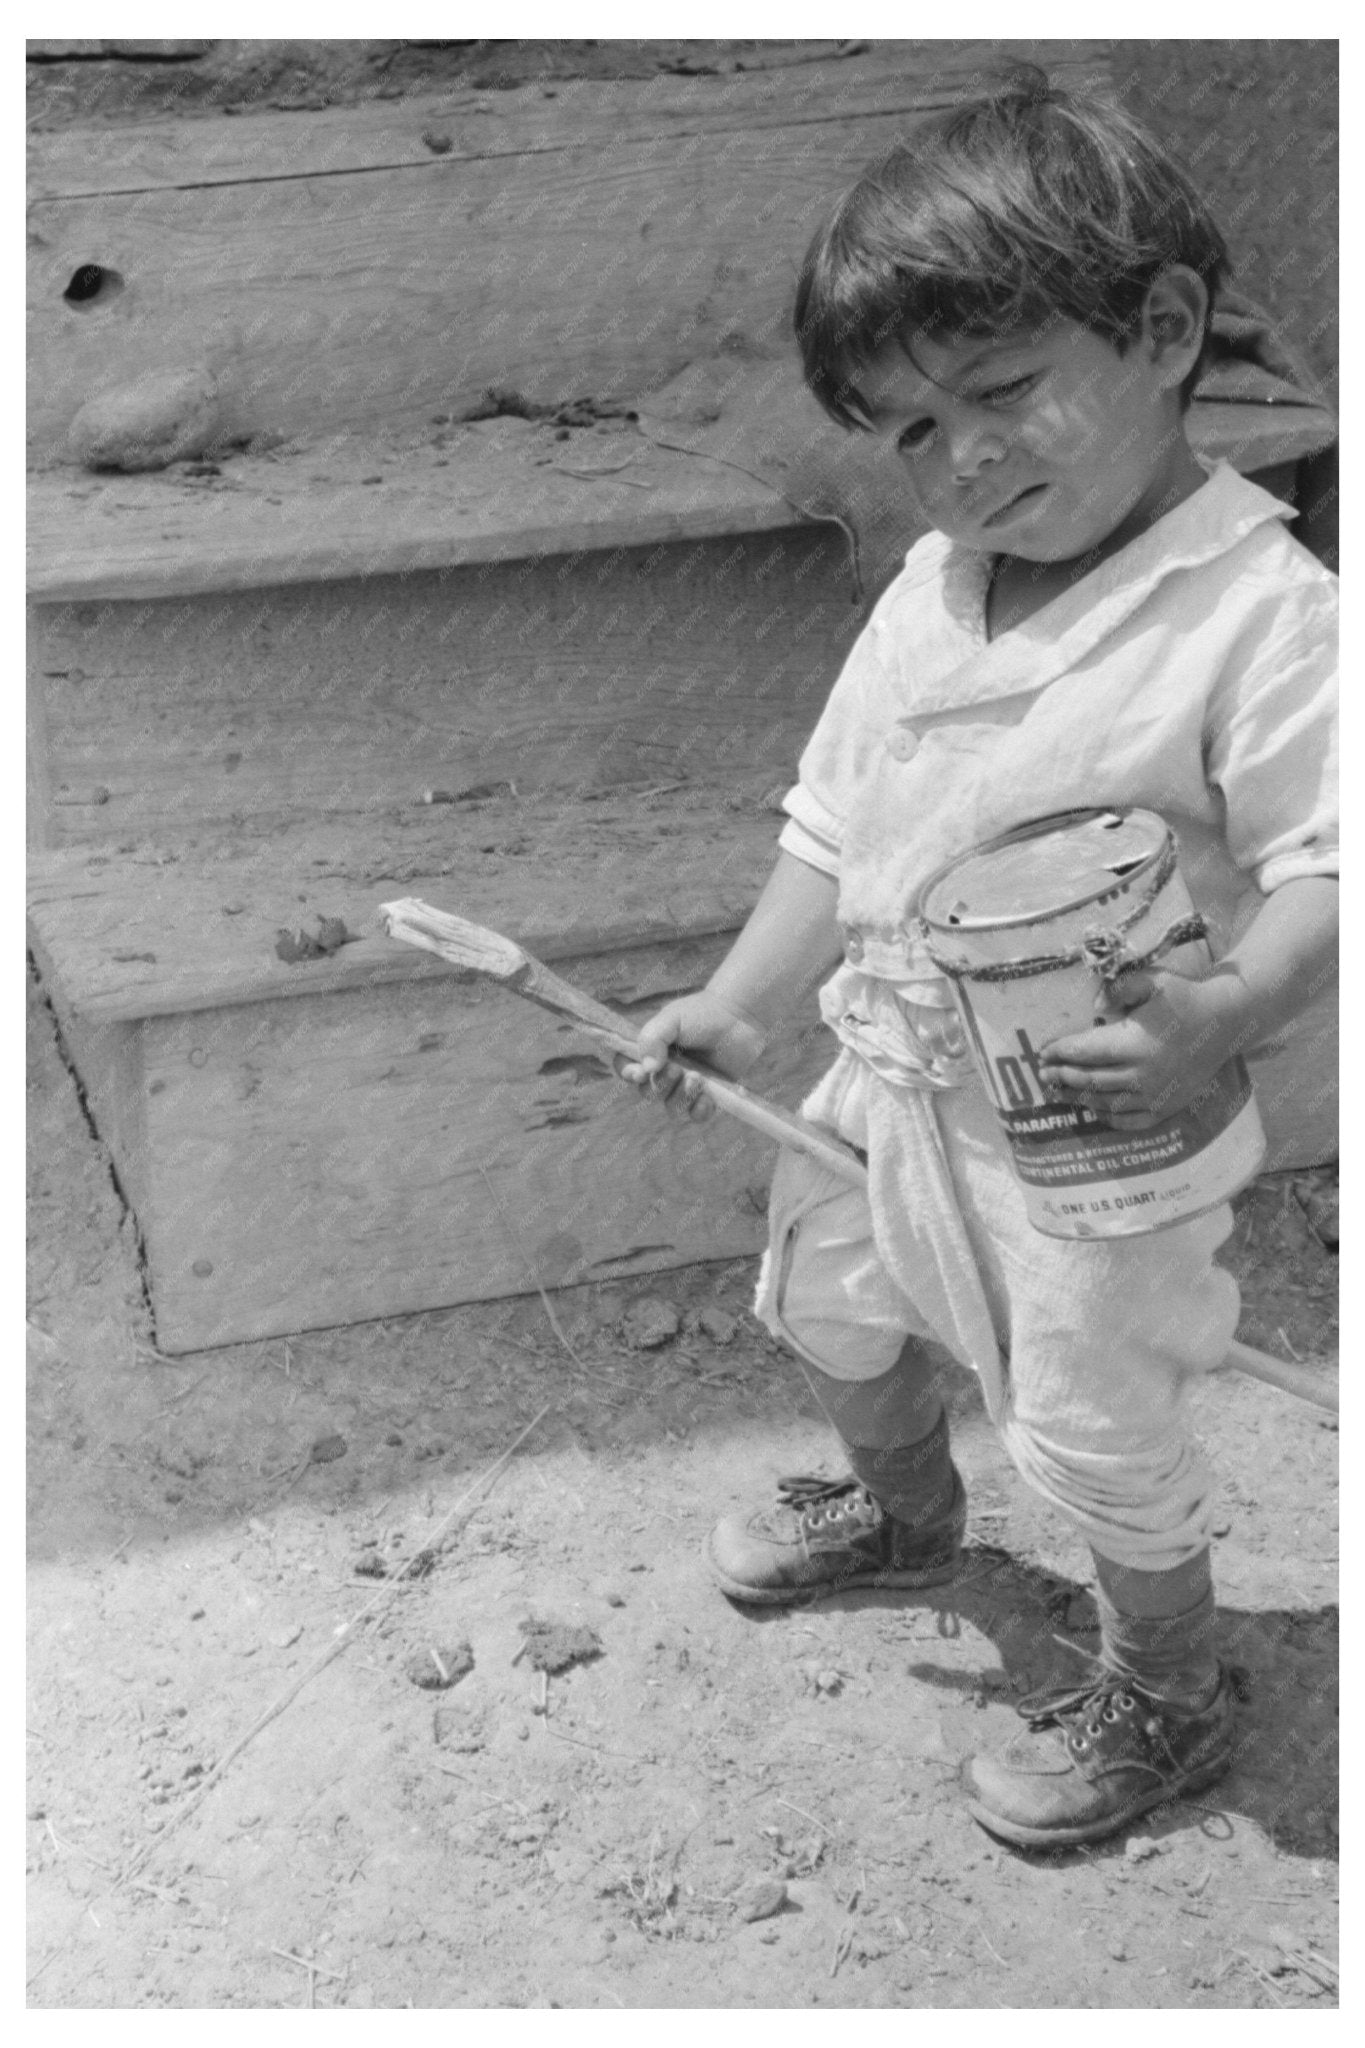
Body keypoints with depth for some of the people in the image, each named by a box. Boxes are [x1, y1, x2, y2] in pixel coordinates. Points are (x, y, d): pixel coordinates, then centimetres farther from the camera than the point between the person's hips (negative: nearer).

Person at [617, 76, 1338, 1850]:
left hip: (1095, 1130, -8)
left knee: (1097, 1439, 6)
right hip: (893, 1079, 8)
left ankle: (1169, 1694, 35)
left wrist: (1222, 1016, -41)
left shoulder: (1265, 615, -24)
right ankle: (904, 1512, 59)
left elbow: (1325, 874, -25)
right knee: (834, 1308, 28)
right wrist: (738, 1007, 4)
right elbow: (836, 831, 8)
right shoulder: (925, 599, 0)